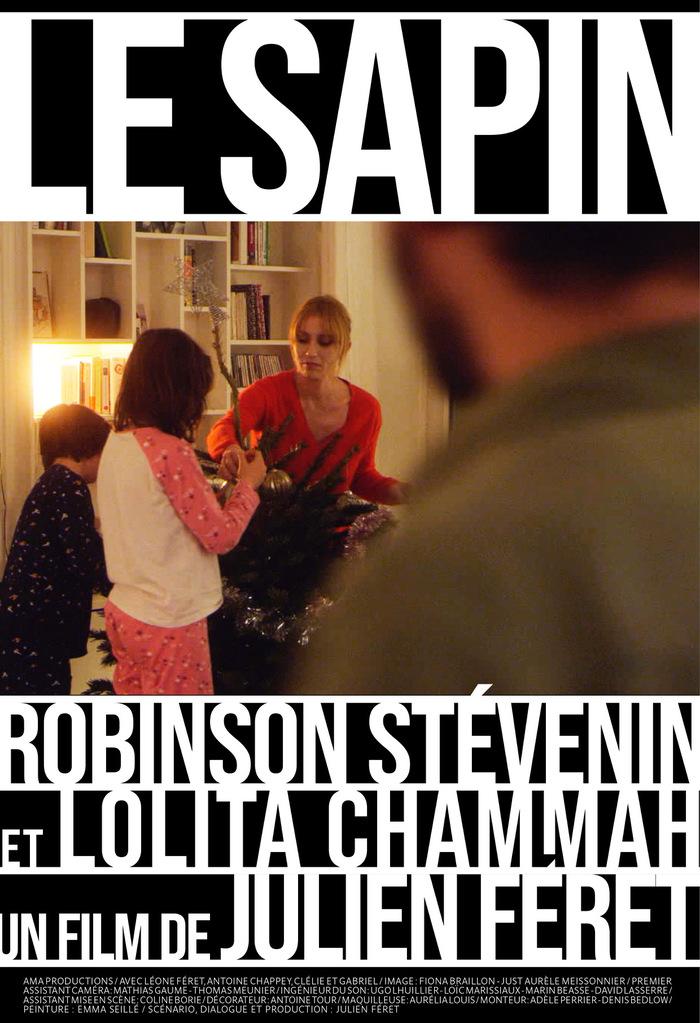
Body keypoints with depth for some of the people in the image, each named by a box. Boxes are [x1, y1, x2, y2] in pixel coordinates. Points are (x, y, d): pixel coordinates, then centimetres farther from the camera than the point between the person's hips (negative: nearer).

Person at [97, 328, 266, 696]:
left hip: (122, 610, 8)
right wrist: (248, 484, 0)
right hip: (168, 623, -8)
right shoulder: (171, 452, -22)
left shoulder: (116, 443, 3)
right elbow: (221, 536, -16)